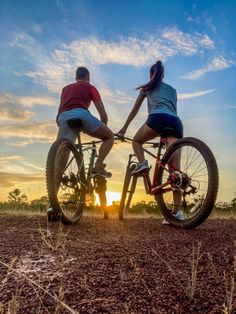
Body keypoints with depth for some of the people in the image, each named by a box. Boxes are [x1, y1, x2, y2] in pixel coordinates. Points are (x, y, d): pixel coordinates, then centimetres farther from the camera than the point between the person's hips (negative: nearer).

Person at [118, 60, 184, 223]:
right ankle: (178, 211, -9)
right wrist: (166, 133, 42)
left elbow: (135, 109, 30)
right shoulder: (173, 90, 36)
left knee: (137, 141, 24)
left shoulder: (148, 86, 28)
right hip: (176, 122, 4)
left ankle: (142, 163, -7)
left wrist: (125, 127, 37)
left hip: (158, 118, -3)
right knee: (175, 167, -4)